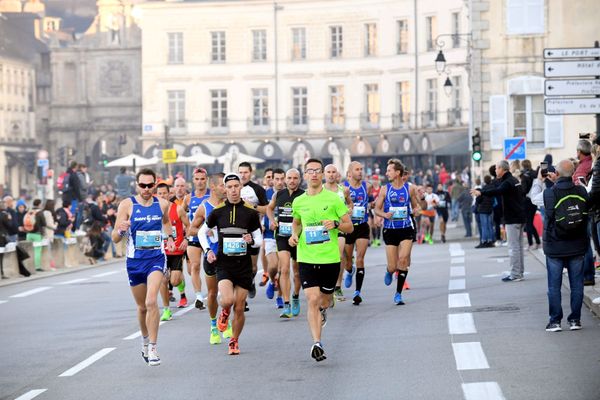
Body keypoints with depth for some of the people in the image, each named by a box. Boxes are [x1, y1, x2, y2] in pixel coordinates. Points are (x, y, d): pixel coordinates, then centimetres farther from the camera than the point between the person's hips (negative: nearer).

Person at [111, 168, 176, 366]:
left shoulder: (162, 204, 2)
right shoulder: (127, 205, -6)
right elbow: (115, 238, -6)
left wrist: (170, 236, 9)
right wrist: (121, 230, -28)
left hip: (156, 258, -1)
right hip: (134, 261, 1)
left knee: (151, 301, -20)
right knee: (142, 307, 13)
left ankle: (153, 347, -16)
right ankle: (145, 340, 39)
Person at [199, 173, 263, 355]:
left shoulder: (250, 212, 1)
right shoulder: (218, 212, 2)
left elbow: (259, 239, 7)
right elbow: (202, 232, 16)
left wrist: (252, 241, -16)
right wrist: (208, 250, 0)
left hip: (244, 265, 1)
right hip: (224, 264, -1)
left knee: (239, 309, 2)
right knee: (228, 300, -22)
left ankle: (234, 341, 23)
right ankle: (224, 313, 14)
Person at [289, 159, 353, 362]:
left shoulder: (333, 198, -3)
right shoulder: (298, 202, 5)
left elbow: (350, 227, 1)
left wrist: (336, 224, -19)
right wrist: (294, 235, 5)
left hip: (330, 258, 0)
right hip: (307, 258, 0)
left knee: (326, 298, 14)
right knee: (312, 299, -14)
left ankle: (322, 310, 52)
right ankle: (317, 343, -17)